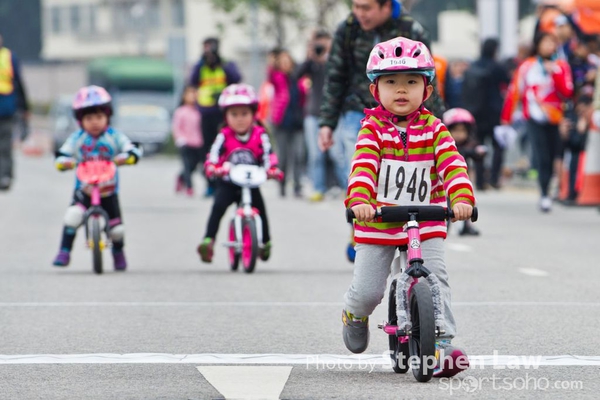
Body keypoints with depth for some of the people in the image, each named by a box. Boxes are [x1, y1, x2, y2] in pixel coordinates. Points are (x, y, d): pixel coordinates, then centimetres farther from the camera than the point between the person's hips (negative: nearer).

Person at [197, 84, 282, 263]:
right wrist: (213, 168, -39)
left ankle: (265, 242, 18)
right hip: (227, 183, -1)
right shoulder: (224, 136, -7)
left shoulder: (260, 135, -5)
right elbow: (214, 154, -18)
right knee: (218, 206, -21)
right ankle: (208, 240, -23)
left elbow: (268, 154, -14)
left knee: (260, 208, -6)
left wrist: (272, 169, -34)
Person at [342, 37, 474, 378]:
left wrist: (462, 197, -33)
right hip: (377, 222, -1)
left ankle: (443, 343, -11)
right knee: (368, 291, -2)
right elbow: (363, 166, -20)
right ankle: (355, 314, 33)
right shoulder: (373, 128, -5)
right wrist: (360, 200, -39)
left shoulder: (434, 129, -1)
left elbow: (453, 165, -14)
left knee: (435, 278, -15)